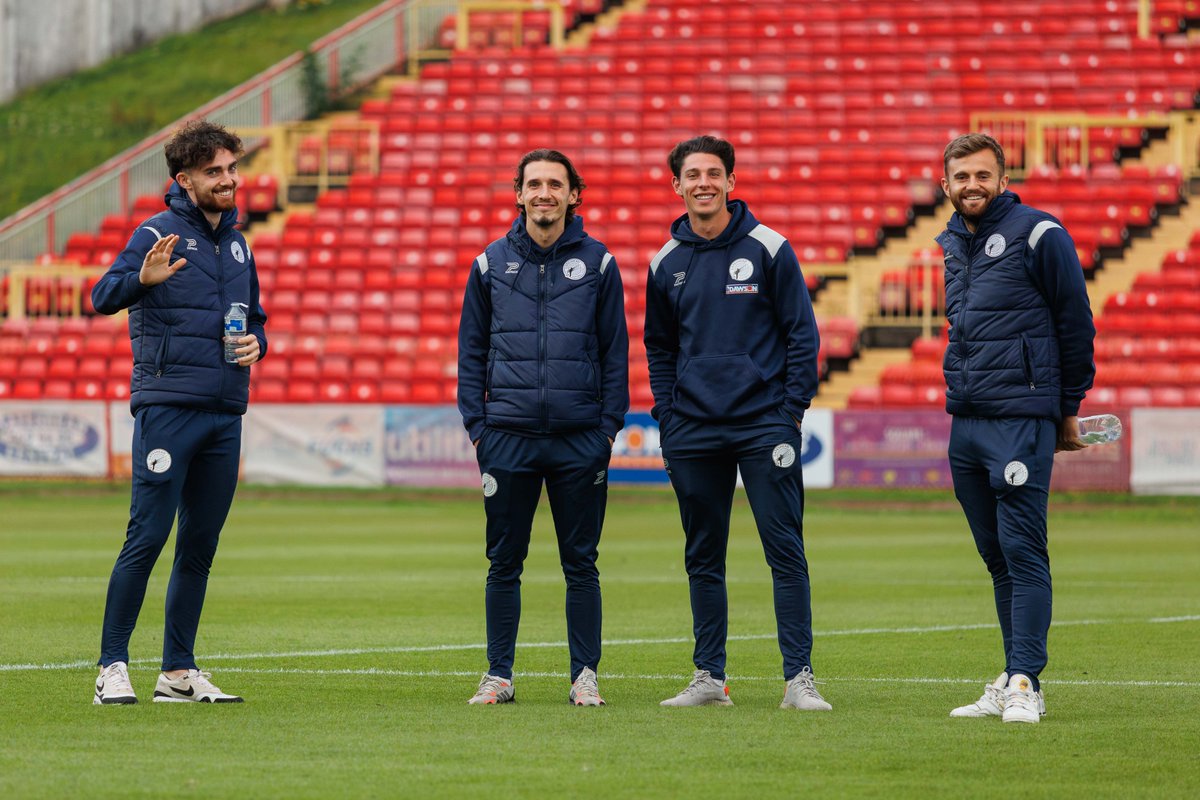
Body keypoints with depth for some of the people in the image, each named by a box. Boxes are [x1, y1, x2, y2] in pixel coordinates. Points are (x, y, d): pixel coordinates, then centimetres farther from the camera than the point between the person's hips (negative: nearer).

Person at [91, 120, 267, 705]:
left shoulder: (238, 246, 17)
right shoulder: (159, 234, -4)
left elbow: (255, 319, 28)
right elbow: (103, 299, -17)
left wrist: (255, 344, 5)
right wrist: (142, 279, -39)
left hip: (226, 415, 7)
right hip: (167, 408, -7)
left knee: (201, 545, 8)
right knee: (148, 536, -10)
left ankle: (179, 673, 13)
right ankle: (113, 667, -7)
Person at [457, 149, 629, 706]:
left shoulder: (598, 263, 5)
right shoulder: (492, 263, 7)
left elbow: (615, 351, 7)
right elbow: (471, 350, 10)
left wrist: (610, 424, -1)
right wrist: (476, 424, 2)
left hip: (581, 440, -1)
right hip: (508, 437, 1)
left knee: (581, 563, 3)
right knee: (504, 563, 4)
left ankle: (585, 676, 9)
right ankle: (499, 675, 11)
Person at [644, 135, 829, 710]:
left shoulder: (768, 249, -1)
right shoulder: (666, 263, 8)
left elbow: (802, 333, 1)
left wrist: (793, 410, -6)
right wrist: (668, 413, 7)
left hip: (765, 422, -3)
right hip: (692, 432, 3)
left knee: (785, 550, -6)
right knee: (703, 558, 7)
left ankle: (799, 679, -6)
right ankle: (709, 678, 13)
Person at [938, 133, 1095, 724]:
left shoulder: (1038, 235, -5)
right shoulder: (954, 244, 16)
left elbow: (1076, 323, -2)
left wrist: (1068, 408, 1)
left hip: (1021, 423, -7)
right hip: (965, 425, 7)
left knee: (1022, 552, -10)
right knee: (998, 557, 10)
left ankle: (1025, 684, -11)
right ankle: (1010, 687, 14)